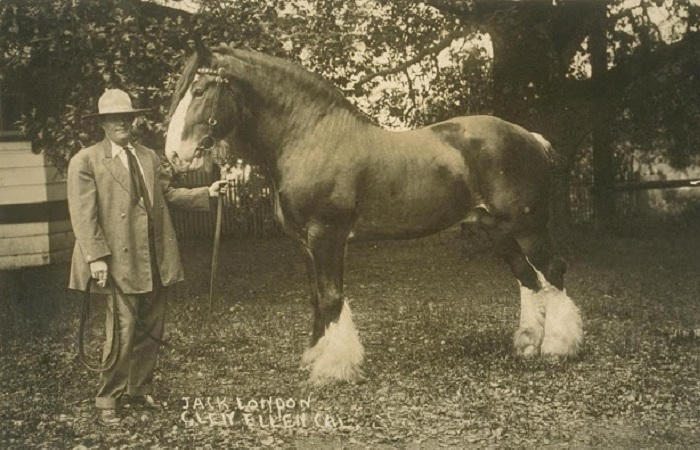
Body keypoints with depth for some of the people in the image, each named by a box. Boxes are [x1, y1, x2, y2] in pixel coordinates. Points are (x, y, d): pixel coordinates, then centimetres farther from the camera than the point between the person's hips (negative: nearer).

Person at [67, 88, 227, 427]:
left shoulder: (149, 157, 15)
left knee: (151, 329, 12)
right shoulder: (85, 161, -3)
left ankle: (140, 389, 27)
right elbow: (83, 215, -9)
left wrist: (206, 193, 3)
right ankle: (107, 400, 9)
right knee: (123, 332, -6)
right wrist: (96, 257, -18)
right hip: (119, 261, -6)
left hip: (156, 259, 6)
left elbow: (168, 194, 16)